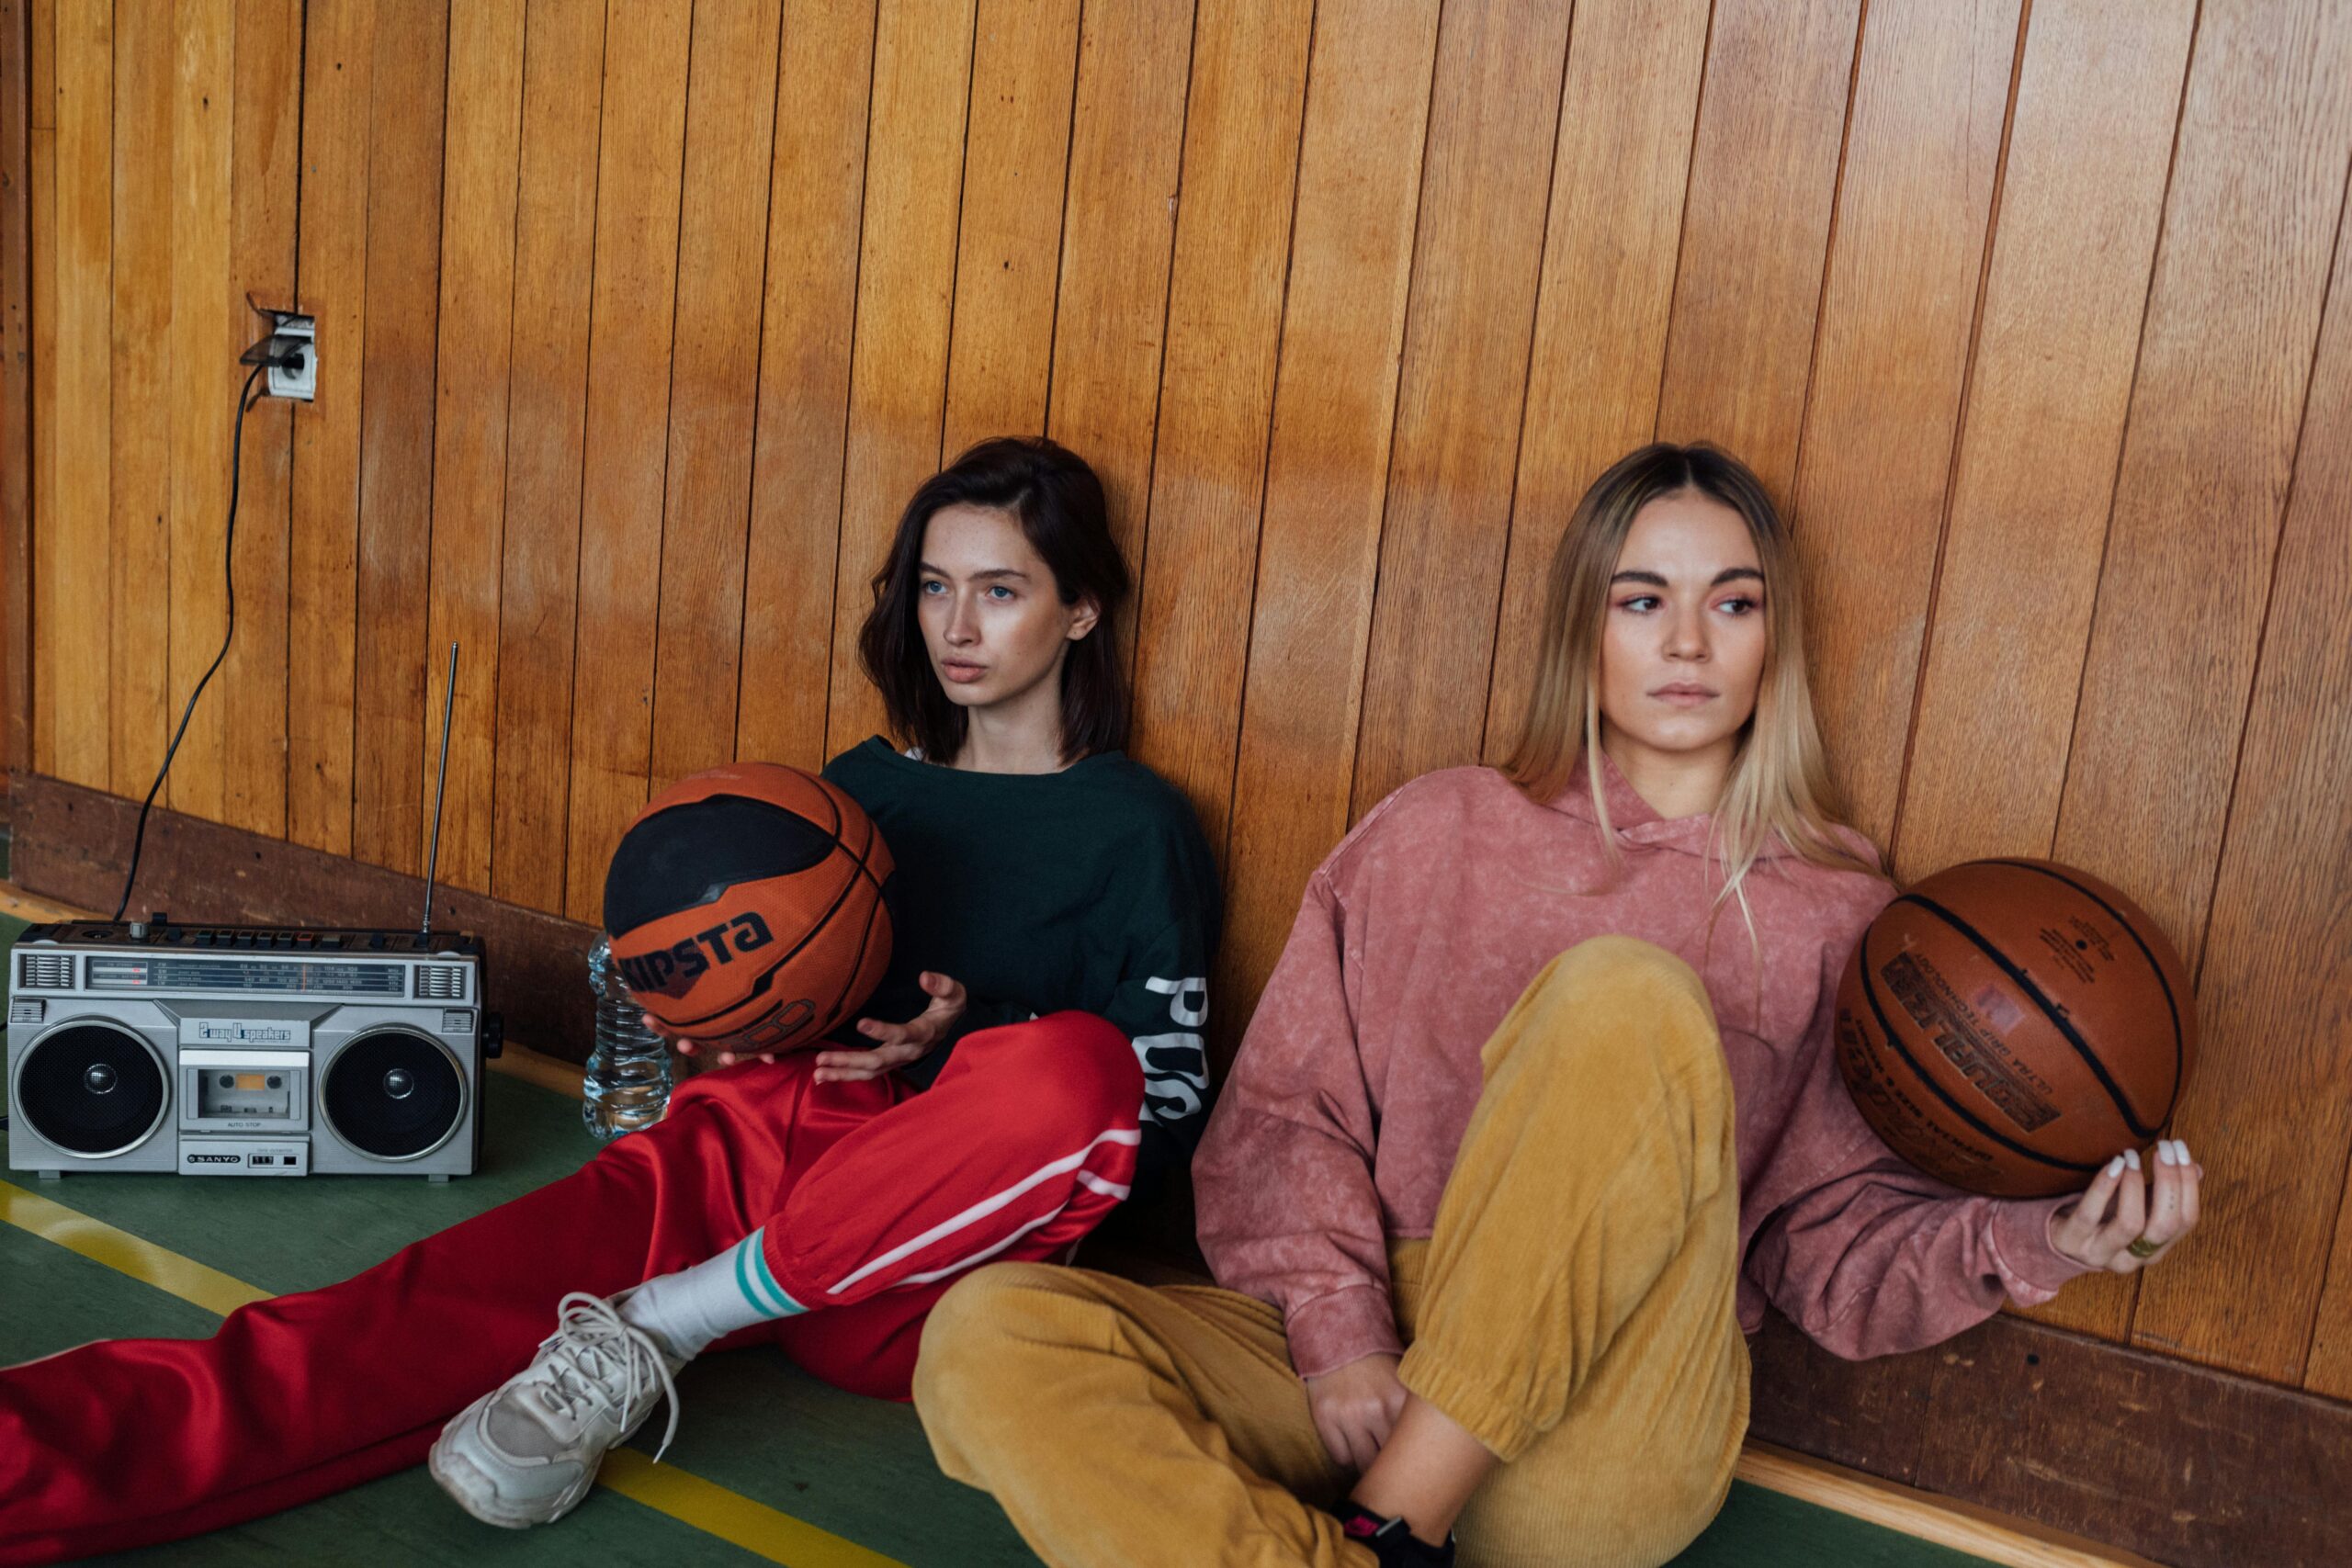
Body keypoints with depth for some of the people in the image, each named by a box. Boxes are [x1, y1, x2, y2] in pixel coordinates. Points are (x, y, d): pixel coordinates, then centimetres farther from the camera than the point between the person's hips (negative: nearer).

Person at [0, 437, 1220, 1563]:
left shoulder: (1136, 830, 6)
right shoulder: (865, 785, 20)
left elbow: (1166, 1114, 2)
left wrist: (962, 1048, -12)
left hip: (943, 1255, -3)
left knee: (1078, 1066, -37)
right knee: (433, 1309, -23)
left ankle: (651, 1329, -27)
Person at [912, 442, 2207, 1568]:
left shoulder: (1833, 913, 11)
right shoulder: (1436, 832, 11)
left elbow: (1832, 1233, 9)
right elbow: (1282, 1110, 6)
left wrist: (2026, 1244, -11)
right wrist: (1337, 1331, -11)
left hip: (1604, 1448, -1)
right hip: (1362, 1382, 1)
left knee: (1626, 995, -28)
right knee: (991, 1339, -24)